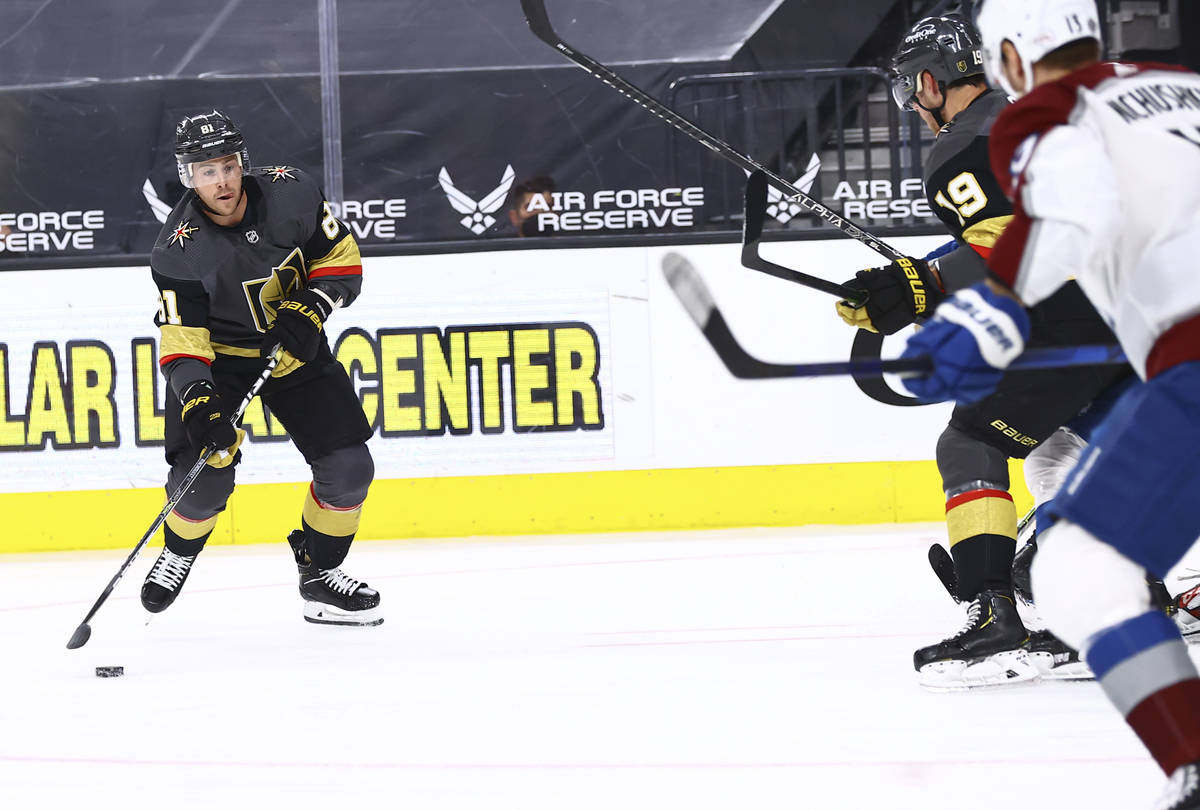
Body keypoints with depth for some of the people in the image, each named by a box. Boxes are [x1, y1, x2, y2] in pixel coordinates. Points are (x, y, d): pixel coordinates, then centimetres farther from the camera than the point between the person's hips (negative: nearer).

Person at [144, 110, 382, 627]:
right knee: (205, 478, -15)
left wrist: (310, 310, -23)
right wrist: (197, 403, -40)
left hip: (294, 346, 3)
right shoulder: (179, 249, -24)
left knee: (348, 467, -7)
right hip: (217, 356, -3)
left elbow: (342, 260, -6)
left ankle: (319, 573, 15)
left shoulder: (290, 194, -18)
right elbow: (181, 342, -24)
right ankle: (179, 553, 19)